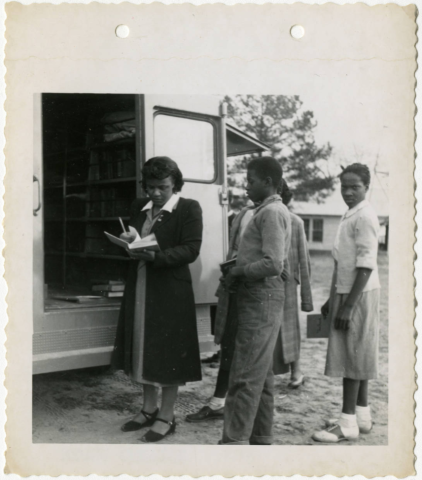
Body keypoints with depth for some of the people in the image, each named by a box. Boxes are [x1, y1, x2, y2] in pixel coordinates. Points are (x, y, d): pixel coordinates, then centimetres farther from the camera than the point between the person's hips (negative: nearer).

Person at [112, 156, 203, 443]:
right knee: (145, 349, 13)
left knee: (168, 352, 1)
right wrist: (129, 243, -4)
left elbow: (191, 250, -16)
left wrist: (154, 256, -27)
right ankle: (149, 409, 28)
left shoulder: (189, 209, -7)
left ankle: (167, 417, 14)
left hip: (171, 290, -6)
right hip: (139, 288, 6)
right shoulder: (139, 207, 12)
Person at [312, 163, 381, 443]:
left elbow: (366, 266, -21)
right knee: (356, 356, 14)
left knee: (352, 356, -4)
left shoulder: (365, 217, -15)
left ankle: (348, 424, 4)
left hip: (359, 294, -9)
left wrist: (348, 305, -23)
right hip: (346, 292, 9)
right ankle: (362, 415, 25)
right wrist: (333, 299, 18)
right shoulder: (350, 216, 13)